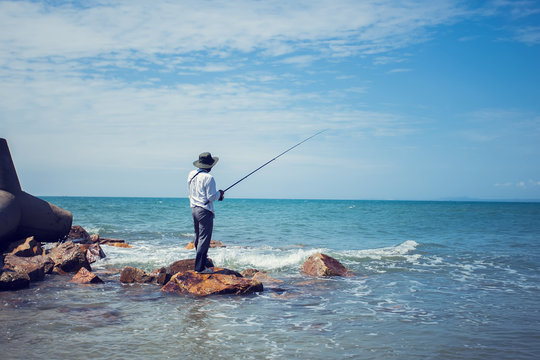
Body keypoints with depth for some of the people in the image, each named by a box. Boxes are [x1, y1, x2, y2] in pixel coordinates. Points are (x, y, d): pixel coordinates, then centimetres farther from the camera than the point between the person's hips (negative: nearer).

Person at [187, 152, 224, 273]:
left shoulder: (191, 175, 8)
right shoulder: (208, 178, -17)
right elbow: (211, 197, -17)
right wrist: (219, 193, 4)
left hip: (194, 208, 9)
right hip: (205, 211, -8)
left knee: (198, 238, 18)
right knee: (204, 239, -4)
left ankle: (201, 262, 29)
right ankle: (200, 267, -4)